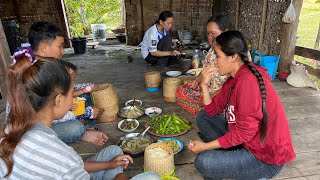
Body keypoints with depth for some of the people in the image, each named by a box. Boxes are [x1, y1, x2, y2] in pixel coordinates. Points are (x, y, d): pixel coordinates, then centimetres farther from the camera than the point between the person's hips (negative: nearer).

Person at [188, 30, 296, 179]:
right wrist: (204, 85, -11)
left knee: (203, 162, -21)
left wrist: (204, 146, -18)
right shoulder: (233, 79, 1)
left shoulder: (248, 81, -28)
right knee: (203, 117, 8)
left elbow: (244, 133, -26)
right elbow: (213, 111, 4)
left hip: (267, 157, -9)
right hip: (248, 139, 9)